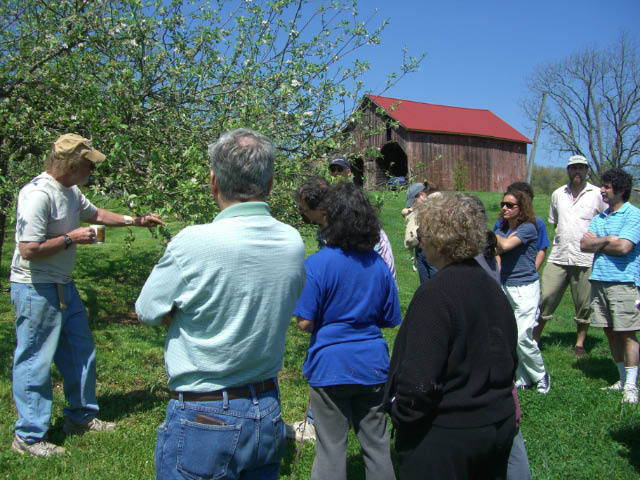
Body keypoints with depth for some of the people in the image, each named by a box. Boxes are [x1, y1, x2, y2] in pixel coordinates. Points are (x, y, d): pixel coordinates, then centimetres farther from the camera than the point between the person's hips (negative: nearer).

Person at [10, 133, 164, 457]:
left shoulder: (71, 192, 8)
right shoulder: (38, 194, -23)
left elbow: (95, 214, 27)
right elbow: (29, 250, -28)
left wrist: (135, 220, 22)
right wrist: (71, 238, -18)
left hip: (64, 286, 10)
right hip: (36, 290, -10)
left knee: (80, 353, 18)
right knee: (35, 363, 1)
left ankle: (80, 417, 35)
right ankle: (28, 436, 15)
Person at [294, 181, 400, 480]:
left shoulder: (317, 264, -14)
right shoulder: (379, 264, 1)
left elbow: (304, 323, -13)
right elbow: (390, 320, 7)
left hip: (330, 366, -4)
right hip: (373, 365, 4)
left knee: (330, 449, 8)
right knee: (377, 445, 16)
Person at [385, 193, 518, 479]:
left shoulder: (436, 294, -23)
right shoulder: (492, 287, 4)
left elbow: (420, 378, -25)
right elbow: (509, 356, 14)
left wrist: (401, 415, -9)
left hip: (446, 436, -8)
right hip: (500, 424, 8)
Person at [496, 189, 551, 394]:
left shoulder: (528, 228, -11)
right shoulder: (503, 227, 10)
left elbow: (505, 246, -23)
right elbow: (497, 250, -1)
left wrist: (498, 236, -3)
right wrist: (507, 237, -16)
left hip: (525, 287, -7)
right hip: (505, 286, 7)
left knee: (523, 337, -9)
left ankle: (541, 376, 13)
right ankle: (523, 379, 21)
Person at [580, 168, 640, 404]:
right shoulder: (600, 217, 15)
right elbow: (584, 245, 6)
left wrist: (597, 242, -3)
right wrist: (607, 240, -8)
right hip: (599, 279, 7)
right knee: (610, 333, 11)